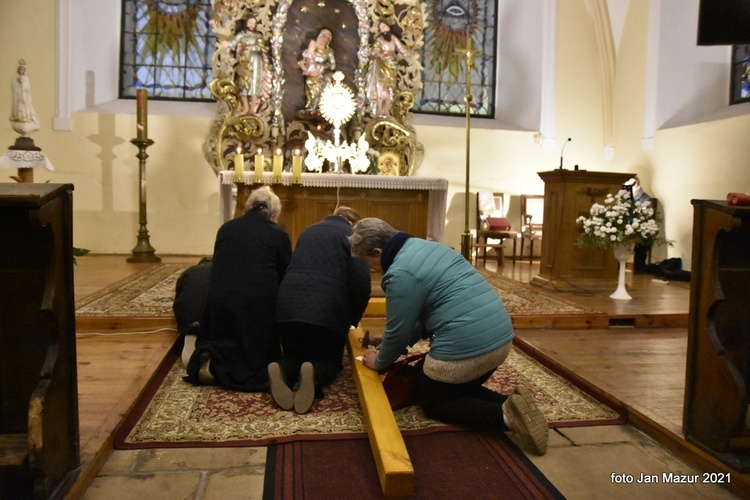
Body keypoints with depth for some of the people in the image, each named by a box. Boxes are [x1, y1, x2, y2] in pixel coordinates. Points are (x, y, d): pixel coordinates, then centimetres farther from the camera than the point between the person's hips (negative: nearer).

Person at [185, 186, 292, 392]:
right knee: (261, 356, 12)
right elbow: (286, 278, 8)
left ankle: (211, 362, -9)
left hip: (220, 301, 4)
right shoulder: (278, 234, 2)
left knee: (224, 347, 23)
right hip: (259, 304, -4)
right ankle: (219, 368, -14)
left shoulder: (226, 228, 13)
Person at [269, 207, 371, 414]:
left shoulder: (309, 230, 24)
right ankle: (313, 376, -21)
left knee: (293, 355, 21)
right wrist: (352, 319, 11)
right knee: (329, 358, 15)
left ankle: (280, 371, -15)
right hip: (327, 308, -4)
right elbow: (361, 285, -4)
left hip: (289, 304, 4)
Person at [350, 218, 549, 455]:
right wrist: (390, 342, 25)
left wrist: (379, 362, 14)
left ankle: (504, 415, -6)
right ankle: (508, 403, 3)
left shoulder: (400, 273, -13)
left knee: (431, 401, 14)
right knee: (460, 389, 29)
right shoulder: (426, 246, 16)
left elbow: (398, 332, -6)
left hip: (466, 346, -9)